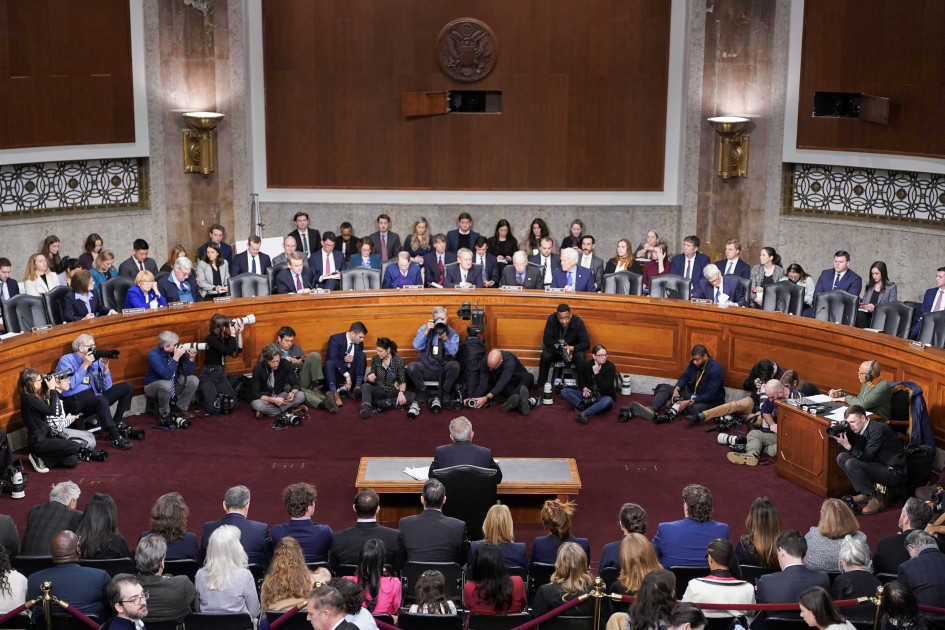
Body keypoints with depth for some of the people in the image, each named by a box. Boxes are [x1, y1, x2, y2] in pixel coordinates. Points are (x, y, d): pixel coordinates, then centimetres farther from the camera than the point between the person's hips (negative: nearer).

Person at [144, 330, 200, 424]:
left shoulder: (178, 350, -12)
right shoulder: (153, 355, -28)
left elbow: (188, 373, -7)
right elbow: (167, 375, -39)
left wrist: (191, 358, -24)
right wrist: (176, 357, -40)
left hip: (173, 385, 6)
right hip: (153, 386, -6)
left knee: (193, 380, -12)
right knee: (166, 384, -38)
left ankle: (180, 409, 5)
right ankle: (164, 415, -14)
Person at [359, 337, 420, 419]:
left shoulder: (398, 361, -5)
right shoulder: (375, 359, 1)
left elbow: (402, 381, -6)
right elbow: (372, 375, 9)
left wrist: (401, 392, -27)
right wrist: (370, 377, -17)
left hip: (393, 391, -1)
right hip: (379, 390, 1)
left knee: (412, 396, -29)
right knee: (365, 386, -28)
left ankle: (380, 405, -37)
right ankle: (366, 409, -52)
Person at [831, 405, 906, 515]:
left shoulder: (878, 429, -21)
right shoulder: (859, 429, 5)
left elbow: (867, 457, -24)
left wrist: (848, 446, -32)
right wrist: (839, 439, -8)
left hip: (894, 472, -9)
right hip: (878, 465, 9)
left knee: (851, 463, -26)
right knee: (841, 457, 2)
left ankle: (876, 500, -16)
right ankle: (863, 494, 2)